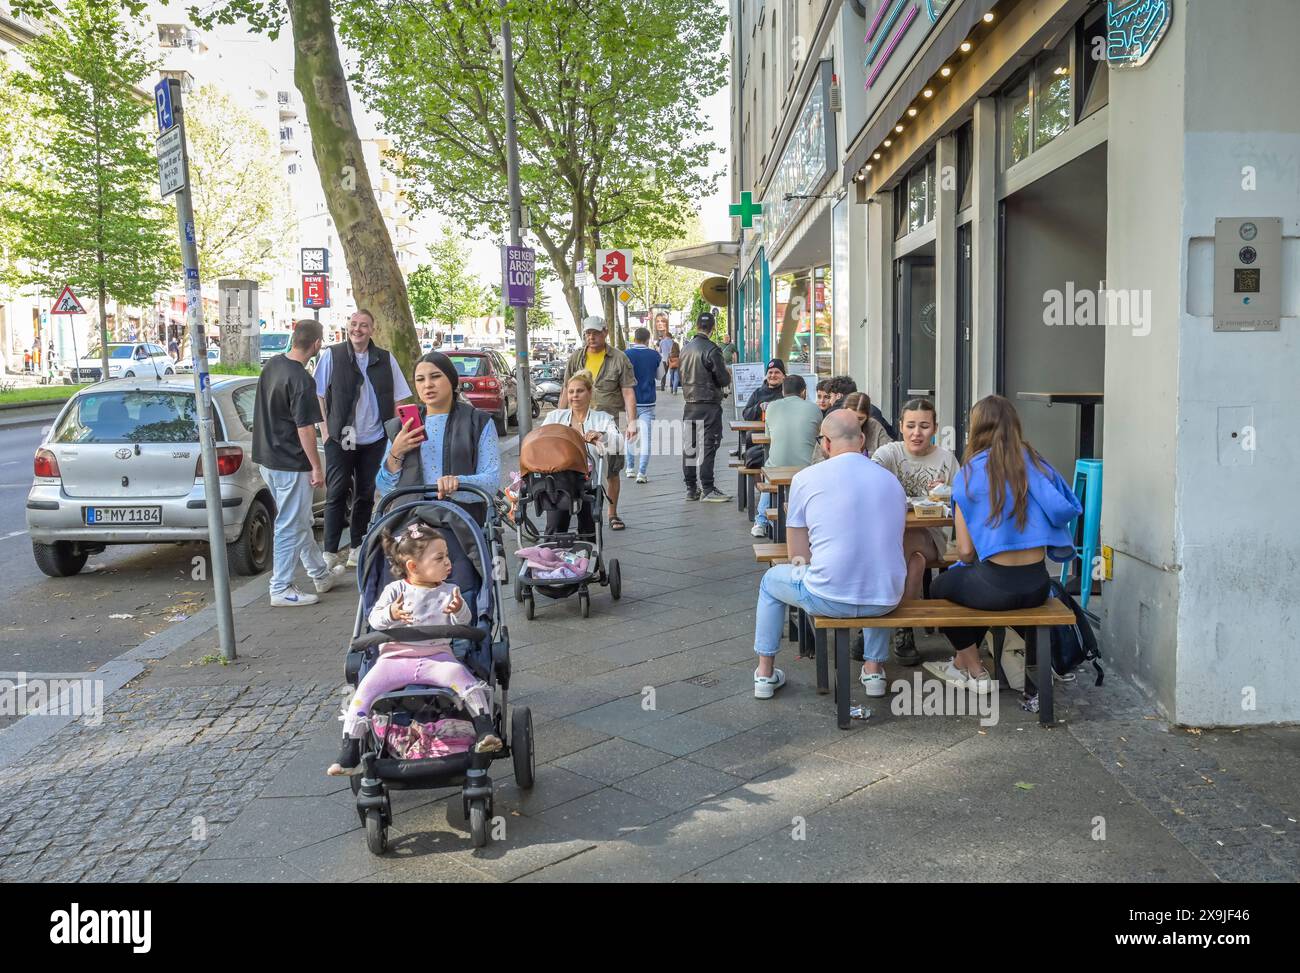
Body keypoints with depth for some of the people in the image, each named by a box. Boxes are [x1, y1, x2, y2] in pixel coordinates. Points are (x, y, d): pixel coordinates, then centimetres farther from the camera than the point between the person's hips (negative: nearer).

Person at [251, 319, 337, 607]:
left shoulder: (271, 365, 6)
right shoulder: (301, 380, -22)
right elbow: (304, 427, -21)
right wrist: (317, 467, -14)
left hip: (267, 457, 9)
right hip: (291, 464, -9)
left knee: (300, 521, 19)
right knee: (290, 527, 0)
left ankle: (321, 575, 32)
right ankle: (281, 590, 8)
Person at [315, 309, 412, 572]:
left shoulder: (385, 360, 3)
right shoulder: (332, 355, -3)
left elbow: (398, 399, 9)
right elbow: (319, 395, 1)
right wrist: (326, 429, -5)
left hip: (374, 439, 3)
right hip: (340, 439, -3)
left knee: (365, 494, 11)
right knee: (337, 494, -1)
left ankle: (356, 547, 24)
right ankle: (330, 553, 2)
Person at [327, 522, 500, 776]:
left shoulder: (448, 592, 9)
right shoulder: (395, 590, 5)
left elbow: (464, 621, -2)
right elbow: (374, 619, -4)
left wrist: (459, 609, -26)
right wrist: (390, 613, -26)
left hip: (436, 656, 0)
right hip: (395, 657, 0)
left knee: (459, 673, -30)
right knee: (365, 688, -18)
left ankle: (485, 731, -29)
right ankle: (349, 751, -10)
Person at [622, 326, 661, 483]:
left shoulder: (627, 355, -7)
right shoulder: (655, 355, -1)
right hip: (648, 402, 0)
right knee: (645, 437, -1)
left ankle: (630, 468, 26)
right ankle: (642, 473, -9)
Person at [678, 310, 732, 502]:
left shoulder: (686, 348, 8)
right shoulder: (711, 350, -15)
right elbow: (724, 380, -12)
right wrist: (727, 376, 10)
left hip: (689, 404, 7)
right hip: (709, 404, -7)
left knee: (689, 447, 9)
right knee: (707, 446, -4)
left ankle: (691, 489, 16)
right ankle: (707, 490, -3)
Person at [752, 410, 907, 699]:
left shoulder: (805, 478, -4)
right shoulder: (891, 480, 8)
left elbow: (797, 554, 1)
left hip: (827, 598, -3)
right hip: (886, 600, 4)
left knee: (771, 579, 28)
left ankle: (765, 673, 33)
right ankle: (874, 669, 35)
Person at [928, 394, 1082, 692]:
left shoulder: (970, 473, -7)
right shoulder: (1035, 463, 1)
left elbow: (966, 551, -7)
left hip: (998, 589, -5)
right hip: (1038, 586, 5)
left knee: (939, 587, 26)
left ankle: (976, 672, 32)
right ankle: (963, 662, 47)